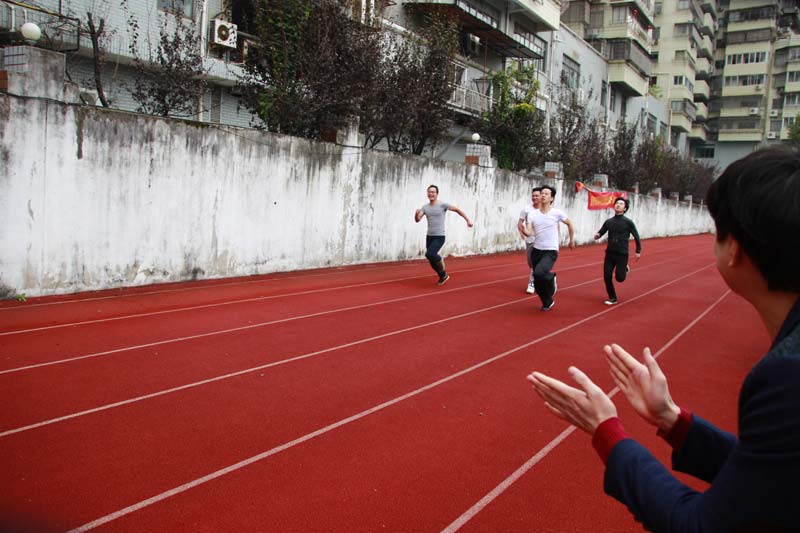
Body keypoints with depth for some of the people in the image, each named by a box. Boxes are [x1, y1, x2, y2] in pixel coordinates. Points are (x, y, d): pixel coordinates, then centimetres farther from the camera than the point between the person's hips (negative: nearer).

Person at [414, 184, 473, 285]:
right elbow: (417, 220, -3)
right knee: (432, 261, 9)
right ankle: (443, 276, 32)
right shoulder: (425, 207, 6)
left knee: (430, 254, -25)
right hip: (429, 237, 6)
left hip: (439, 237, -6)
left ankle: (443, 273, -2)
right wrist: (417, 213, -26)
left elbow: (457, 209, 0)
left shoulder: (442, 205, -7)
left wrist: (468, 220, -2)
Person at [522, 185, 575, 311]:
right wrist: (523, 230, -32)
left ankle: (551, 279, 4)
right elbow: (529, 232, -10)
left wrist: (572, 240, 15)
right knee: (537, 282, 8)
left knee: (539, 273, -30)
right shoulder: (532, 214, -1)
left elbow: (569, 224, 10)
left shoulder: (557, 213, -7)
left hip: (551, 251, -4)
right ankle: (548, 303, 32)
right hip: (536, 250, 4)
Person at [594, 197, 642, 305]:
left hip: (622, 254, -3)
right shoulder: (608, 221, 5)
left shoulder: (628, 222, -6)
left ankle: (625, 269, 31)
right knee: (607, 276, -3)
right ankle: (612, 298, 14)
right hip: (609, 253, 3)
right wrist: (597, 235, -16)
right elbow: (600, 232, 8)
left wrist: (638, 251, 1)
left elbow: (636, 236, 1)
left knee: (620, 277, -6)